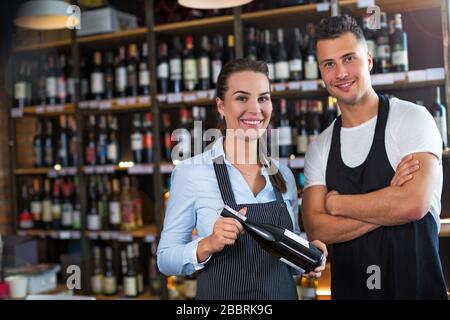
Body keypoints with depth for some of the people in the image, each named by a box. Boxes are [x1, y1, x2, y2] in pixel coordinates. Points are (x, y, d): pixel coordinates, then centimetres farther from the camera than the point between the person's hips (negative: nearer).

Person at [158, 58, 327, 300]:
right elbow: (165, 259, -10)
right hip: (221, 295, -4)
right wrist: (208, 245, -27)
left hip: (284, 294, 4)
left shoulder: (284, 175, -1)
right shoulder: (190, 172, -14)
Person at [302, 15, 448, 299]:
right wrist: (389, 205, -18)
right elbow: (316, 230, -7)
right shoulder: (320, 148, 3)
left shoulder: (412, 118, -9)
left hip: (416, 284, -4)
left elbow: (413, 204, -23)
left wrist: (336, 202, -11)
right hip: (348, 289, 4)